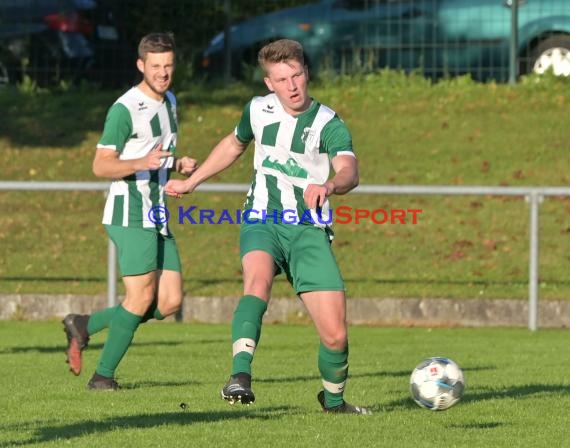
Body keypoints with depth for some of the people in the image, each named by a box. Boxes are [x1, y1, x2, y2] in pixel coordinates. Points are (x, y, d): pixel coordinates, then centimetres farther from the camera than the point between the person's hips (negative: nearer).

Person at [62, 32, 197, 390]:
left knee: (170, 301, 1)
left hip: (156, 216, 9)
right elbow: (101, 165, -15)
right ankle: (104, 375, -3)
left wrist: (179, 165, 8)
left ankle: (84, 326, 13)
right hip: (130, 214, -8)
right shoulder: (125, 109, -11)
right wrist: (141, 163, -31)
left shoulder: (169, 102, 16)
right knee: (142, 296, -14)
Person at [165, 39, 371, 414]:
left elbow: (349, 172, -27)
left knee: (335, 335, -8)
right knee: (258, 280, -35)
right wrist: (191, 182, 34)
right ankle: (240, 376, -49)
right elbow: (234, 145, 28)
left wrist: (329, 186, -51)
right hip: (263, 222, 1)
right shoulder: (258, 111, 4)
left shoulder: (329, 124, -8)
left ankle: (334, 400, 23)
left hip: (309, 231, -1)